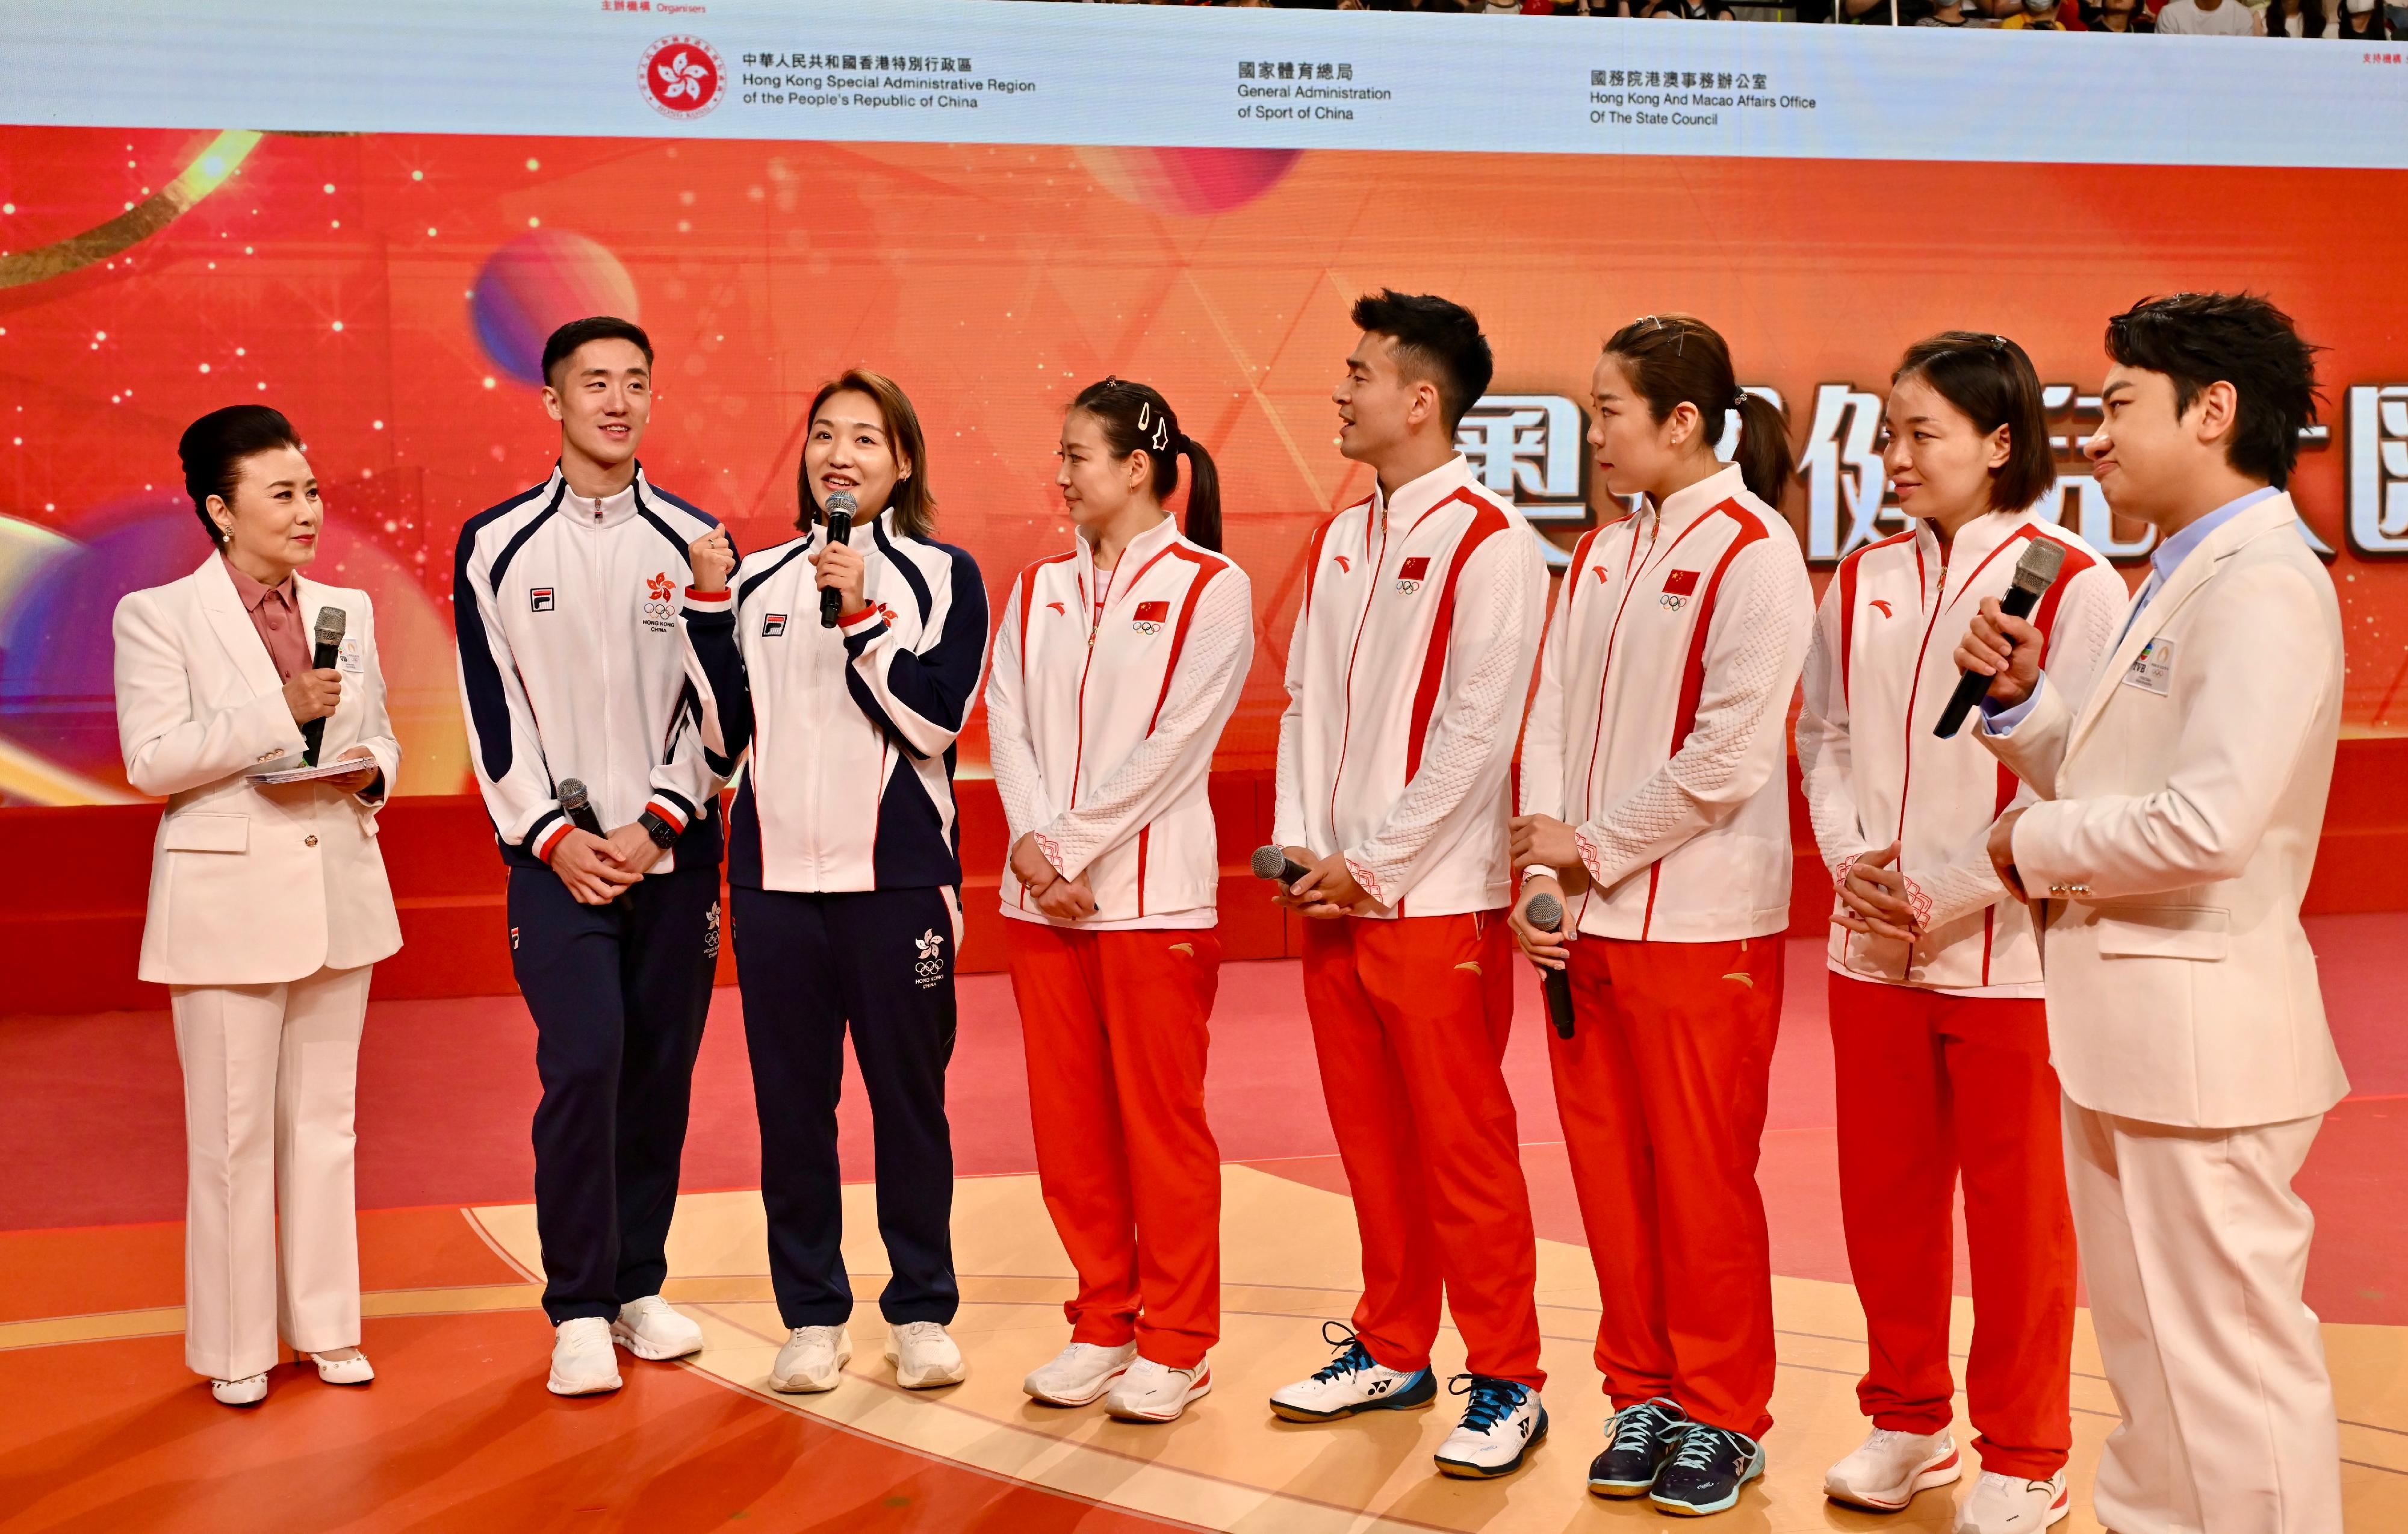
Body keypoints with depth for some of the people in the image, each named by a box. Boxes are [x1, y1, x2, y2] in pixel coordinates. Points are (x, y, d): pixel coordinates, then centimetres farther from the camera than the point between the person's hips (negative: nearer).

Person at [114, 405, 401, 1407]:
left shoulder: (346, 611, 10)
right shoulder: (157, 617, -4)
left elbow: (380, 734, 18)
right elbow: (151, 760, -12)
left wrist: (369, 769, -5)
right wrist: (279, 712, -19)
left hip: (338, 891, 5)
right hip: (227, 900, -4)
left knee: (324, 1123, 12)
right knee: (233, 1134, 2)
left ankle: (325, 1326, 23)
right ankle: (235, 1347, 15)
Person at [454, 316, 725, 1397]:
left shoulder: (694, 540, 5)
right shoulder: (497, 544, 3)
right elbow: (493, 709, 1)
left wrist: (656, 825, -8)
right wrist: (553, 835, -7)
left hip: (673, 852, 2)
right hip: (556, 853, -2)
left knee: (660, 1073, 6)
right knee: (584, 1063, -13)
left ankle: (636, 1285, 20)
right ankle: (579, 1311, -1)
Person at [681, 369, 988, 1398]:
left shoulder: (943, 577, 2)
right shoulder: (757, 580, 11)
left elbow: (935, 717, -9)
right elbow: (723, 731, 6)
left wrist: (860, 614, -17)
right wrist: (709, 605, -1)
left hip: (898, 875, -3)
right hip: (775, 877, 3)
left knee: (908, 1096, 4)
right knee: (790, 1102, 6)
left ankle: (922, 1313, 17)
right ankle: (813, 1318, 18)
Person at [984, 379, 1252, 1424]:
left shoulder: (1210, 589, -3)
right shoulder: (1039, 588, 13)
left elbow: (1173, 743, -11)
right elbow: (1007, 720, 4)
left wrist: (1074, 844, -13)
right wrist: (1032, 842, -11)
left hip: (1152, 895, -5)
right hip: (1042, 894, 5)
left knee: (1161, 1120, 1)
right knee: (1068, 1119, 9)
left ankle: (1174, 1344, 13)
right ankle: (1102, 1325, 23)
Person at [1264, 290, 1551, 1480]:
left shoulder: (1489, 544, -10)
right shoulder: (1339, 542, 14)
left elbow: (1477, 731, -15)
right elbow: (1305, 702, 14)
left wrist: (1375, 865, -13)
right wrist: (1299, 849, 2)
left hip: (1435, 896, -7)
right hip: (1330, 892, 7)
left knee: (1461, 1140, -1)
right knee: (1369, 1134, 14)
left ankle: (1504, 1381, 9)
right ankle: (1393, 1349, 27)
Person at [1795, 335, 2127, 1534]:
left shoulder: (2069, 583, -9)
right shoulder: (1864, 580, 9)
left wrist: (1951, 896, -15)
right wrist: (1849, 858, -4)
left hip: (2005, 953, -5)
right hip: (1871, 948, 5)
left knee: (2017, 1213, 5)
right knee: (1884, 1197, 14)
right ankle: (1906, 1423, 31)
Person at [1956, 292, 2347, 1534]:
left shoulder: (2264, 588, -18)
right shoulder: (2182, 577, 16)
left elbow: (2206, 820, -28)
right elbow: (2107, 772, 17)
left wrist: (2039, 848, -14)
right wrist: (2021, 697, 1)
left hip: (2199, 1023, -11)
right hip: (2128, 1015, 11)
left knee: (2229, 1359, -1)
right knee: (2145, 1341, 21)